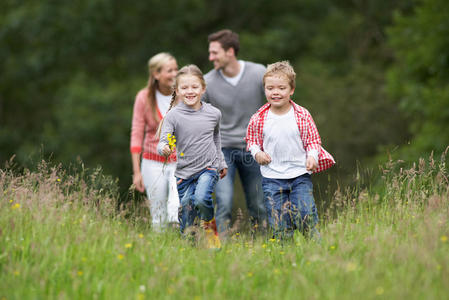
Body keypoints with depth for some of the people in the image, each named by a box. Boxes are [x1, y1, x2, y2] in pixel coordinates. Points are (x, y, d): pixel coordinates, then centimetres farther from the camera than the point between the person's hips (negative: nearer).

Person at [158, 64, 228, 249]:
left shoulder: (214, 114, -1)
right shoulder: (173, 116, -10)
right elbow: (163, 143, -15)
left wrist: (221, 162, 27)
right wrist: (164, 149, -39)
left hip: (209, 167, 0)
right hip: (184, 171, 0)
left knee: (201, 198, -28)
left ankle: (209, 223, 2)